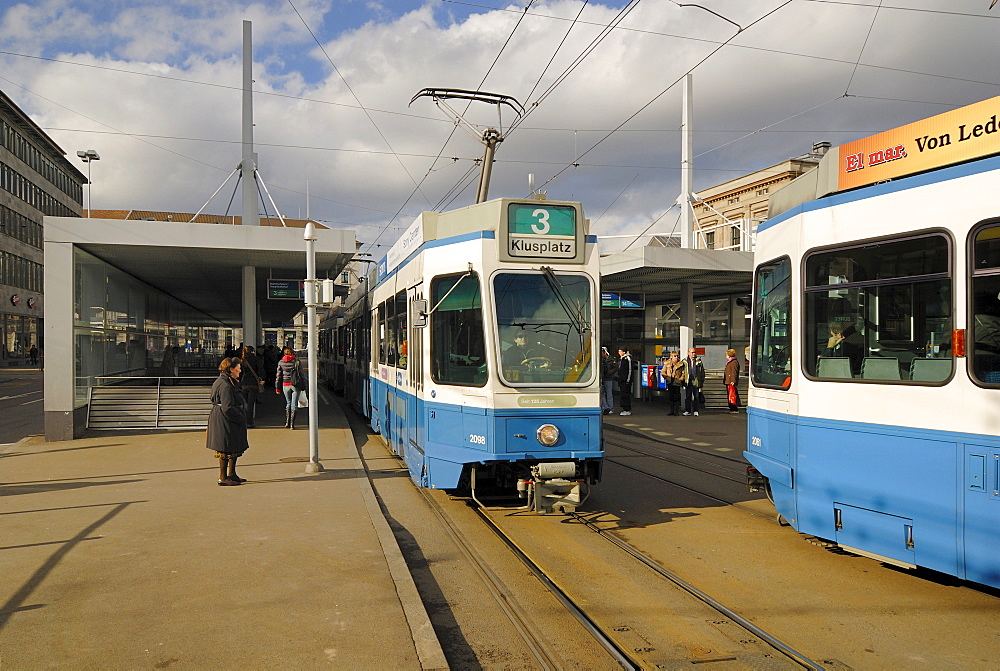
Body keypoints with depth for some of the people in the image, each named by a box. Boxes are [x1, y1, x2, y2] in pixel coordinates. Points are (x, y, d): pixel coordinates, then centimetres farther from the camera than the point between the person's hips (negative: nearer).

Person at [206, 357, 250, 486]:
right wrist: (241, 418, -17)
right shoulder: (225, 385, -20)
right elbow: (228, 408, -24)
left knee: (234, 448, 17)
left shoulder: (231, 383, 13)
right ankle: (223, 478, 7)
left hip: (231, 422, 11)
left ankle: (232, 475, 26)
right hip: (225, 422, -11)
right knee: (226, 449, -2)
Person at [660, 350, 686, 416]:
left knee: (676, 397, -3)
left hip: (677, 383, -2)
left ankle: (676, 411, 4)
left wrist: (681, 379, -7)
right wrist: (667, 377, -1)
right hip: (670, 383, 2)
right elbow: (663, 372, 11)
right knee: (670, 397, 5)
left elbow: (683, 373, 5)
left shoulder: (680, 364, 2)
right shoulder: (667, 364, 7)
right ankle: (672, 410, 15)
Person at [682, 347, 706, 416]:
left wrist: (702, 380, 6)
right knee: (687, 397, 2)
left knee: (696, 397, 3)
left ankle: (695, 411, 11)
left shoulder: (699, 361, 7)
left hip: (696, 381, 0)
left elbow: (702, 371, 11)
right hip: (687, 381, 0)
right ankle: (687, 411, 9)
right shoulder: (685, 361, 6)